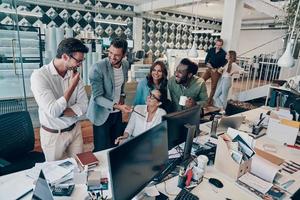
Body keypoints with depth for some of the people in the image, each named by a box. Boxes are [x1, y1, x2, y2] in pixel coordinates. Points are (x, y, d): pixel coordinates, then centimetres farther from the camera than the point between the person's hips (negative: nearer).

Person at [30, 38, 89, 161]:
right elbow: (53, 111, -29)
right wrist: (72, 85, -23)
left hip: (75, 129, 4)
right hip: (53, 135, -4)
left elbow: (83, 106, -8)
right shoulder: (39, 76, -20)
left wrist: (60, 112, -22)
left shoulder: (75, 74, -4)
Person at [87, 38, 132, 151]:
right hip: (102, 114, -5)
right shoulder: (98, 68, -21)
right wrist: (116, 106, -33)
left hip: (117, 113, 6)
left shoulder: (125, 65, -1)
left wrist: (122, 96, 1)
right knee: (102, 150, 4)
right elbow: (97, 97, -21)